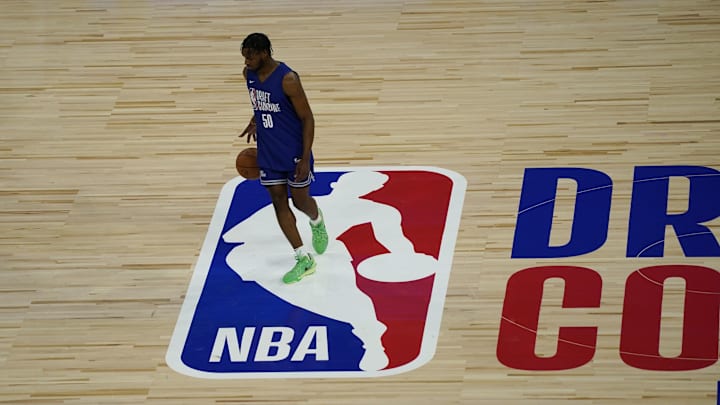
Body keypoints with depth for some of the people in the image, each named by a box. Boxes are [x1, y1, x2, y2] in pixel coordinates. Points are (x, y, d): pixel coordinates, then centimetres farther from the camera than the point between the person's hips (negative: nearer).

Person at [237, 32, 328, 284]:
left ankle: (317, 222, 45)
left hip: (294, 152, -6)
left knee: (300, 201, 8)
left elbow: (307, 118, -19)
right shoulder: (249, 74, -4)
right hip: (267, 152, 6)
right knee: (279, 202, 4)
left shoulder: (287, 79, -25)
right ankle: (304, 260, 11)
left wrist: (305, 159, -21)